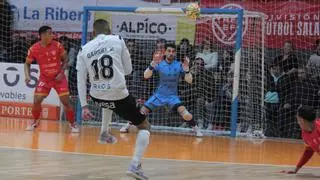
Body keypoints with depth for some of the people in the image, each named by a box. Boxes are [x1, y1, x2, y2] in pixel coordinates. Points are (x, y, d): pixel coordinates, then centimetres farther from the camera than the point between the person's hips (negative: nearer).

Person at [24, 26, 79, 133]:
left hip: (59, 78, -1)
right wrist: (27, 76, -11)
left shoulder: (57, 46, -12)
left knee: (66, 101, -7)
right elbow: (27, 63, 4)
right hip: (44, 78, 1)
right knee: (36, 101, -6)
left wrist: (61, 73, -11)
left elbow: (65, 60, 2)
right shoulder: (34, 49, -12)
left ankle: (72, 124, 10)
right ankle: (35, 122, 20)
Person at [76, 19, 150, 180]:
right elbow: (128, 70, 4)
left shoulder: (84, 50, 5)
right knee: (144, 126, 11)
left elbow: (81, 80, 2)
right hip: (119, 96, -4)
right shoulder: (118, 40, -1)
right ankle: (135, 165, -8)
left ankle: (105, 133, 43)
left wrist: (84, 106, 4)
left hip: (98, 97, 4)